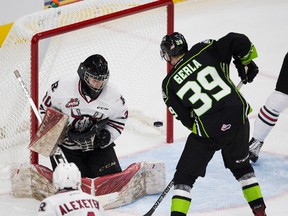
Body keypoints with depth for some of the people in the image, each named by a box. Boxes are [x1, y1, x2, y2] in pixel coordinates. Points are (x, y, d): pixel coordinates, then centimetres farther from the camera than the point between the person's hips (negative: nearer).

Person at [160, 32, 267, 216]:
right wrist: (246, 64, 13)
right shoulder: (204, 50, 2)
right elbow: (240, 42, -5)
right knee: (240, 165, 27)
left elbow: (186, 118, 5)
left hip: (208, 130, -3)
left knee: (185, 174, 11)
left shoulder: (169, 84, 2)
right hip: (238, 115, 3)